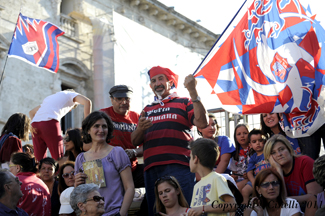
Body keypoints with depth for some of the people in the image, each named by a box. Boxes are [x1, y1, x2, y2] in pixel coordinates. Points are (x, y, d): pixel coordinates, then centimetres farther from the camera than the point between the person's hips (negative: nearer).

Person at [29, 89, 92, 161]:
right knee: (59, 159, -3)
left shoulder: (51, 97, 39)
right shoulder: (71, 94, 23)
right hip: (49, 122, -6)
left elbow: (31, 112, 38)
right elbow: (87, 102, 3)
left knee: (39, 159, 5)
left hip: (34, 123, 6)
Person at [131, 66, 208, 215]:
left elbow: (202, 123, -7)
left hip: (178, 166, -4)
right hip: (151, 168, 5)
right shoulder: (147, 110, 24)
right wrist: (140, 129, -4)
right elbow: (135, 142, 18)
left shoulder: (183, 103, 12)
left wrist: (193, 92, -10)